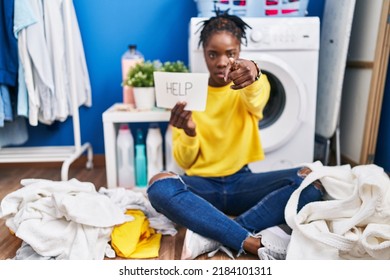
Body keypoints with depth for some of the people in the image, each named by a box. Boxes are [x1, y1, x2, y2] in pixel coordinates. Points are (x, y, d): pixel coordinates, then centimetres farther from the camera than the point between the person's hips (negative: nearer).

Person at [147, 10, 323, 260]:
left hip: (241, 182, 1)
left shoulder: (255, 84, 1)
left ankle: (212, 234, -26)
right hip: (202, 185, -1)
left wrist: (254, 76, -50)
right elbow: (185, 162, -5)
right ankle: (254, 242, -30)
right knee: (160, 186, -32)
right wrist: (189, 132, -26)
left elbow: (256, 101, -27)